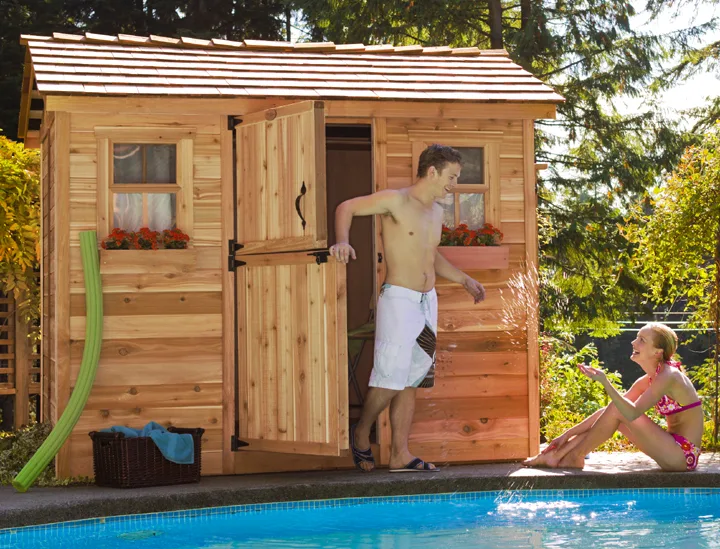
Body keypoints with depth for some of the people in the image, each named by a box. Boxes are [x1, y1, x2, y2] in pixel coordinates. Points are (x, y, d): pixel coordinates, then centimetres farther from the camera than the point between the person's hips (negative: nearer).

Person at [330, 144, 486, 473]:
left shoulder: (437, 212, 14)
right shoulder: (395, 200, -8)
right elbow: (346, 208, -4)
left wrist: (464, 280, 25)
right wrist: (343, 241, -22)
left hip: (428, 301, 7)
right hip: (399, 299, -7)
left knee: (411, 380, 6)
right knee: (391, 378, -10)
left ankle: (400, 455, 8)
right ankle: (361, 433, 13)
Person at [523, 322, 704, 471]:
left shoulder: (668, 376, -18)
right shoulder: (647, 380, 10)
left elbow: (632, 413, -29)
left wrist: (605, 382, -35)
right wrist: (569, 433, 8)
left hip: (682, 455, -9)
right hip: (674, 451, 9)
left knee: (616, 411, -15)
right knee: (611, 411, 6)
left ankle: (575, 457, -2)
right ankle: (556, 455, 3)